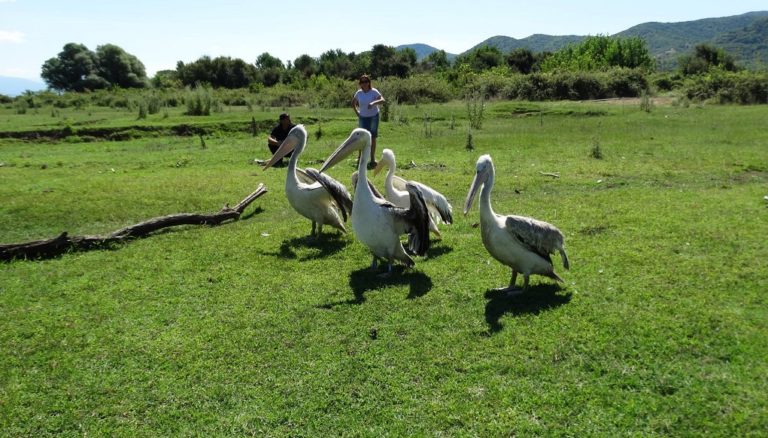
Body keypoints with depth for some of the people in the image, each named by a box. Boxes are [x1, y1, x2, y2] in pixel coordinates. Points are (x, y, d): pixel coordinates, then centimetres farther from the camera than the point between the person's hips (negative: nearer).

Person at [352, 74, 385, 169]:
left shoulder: (374, 91, -11)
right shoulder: (358, 93, -2)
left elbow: (382, 100, -25)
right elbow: (353, 103, 15)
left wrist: (374, 103, -41)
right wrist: (357, 112, 3)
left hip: (373, 117, -2)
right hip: (362, 118, 2)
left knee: (372, 138, 3)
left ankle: (372, 159, 13)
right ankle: (360, 157, 20)